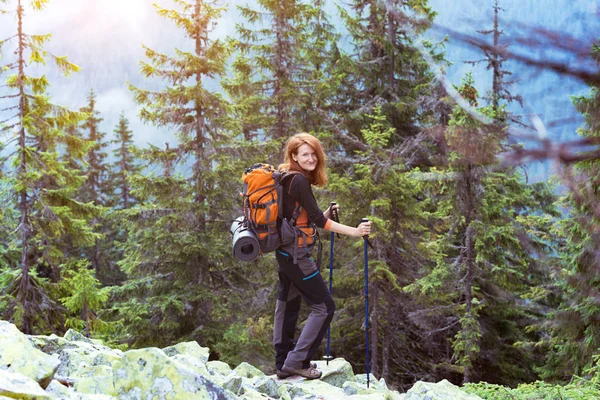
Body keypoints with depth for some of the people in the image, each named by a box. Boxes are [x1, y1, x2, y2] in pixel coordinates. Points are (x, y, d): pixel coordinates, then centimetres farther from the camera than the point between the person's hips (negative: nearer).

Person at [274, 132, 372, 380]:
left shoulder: (287, 179, 12)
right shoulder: (299, 181, -16)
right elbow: (317, 220, -18)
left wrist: (327, 213, 5)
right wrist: (354, 232, -19)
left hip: (285, 252, 10)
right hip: (297, 254, -10)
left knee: (287, 306, 14)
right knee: (323, 306, -4)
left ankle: (283, 364, 20)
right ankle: (297, 361, -4)